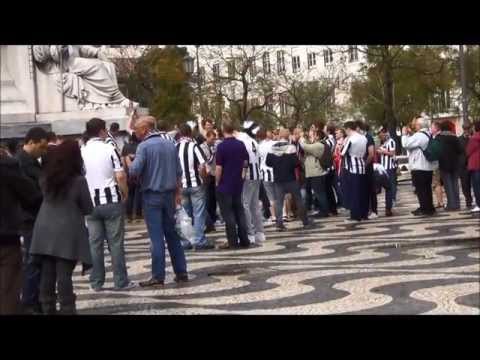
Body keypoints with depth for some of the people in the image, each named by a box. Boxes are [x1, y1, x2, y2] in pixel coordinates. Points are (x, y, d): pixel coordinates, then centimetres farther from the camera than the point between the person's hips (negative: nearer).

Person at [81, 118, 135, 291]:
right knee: (116, 243, 3)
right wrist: (125, 193, 1)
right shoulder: (110, 149, -8)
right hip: (112, 201, -3)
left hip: (91, 203, 3)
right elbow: (120, 176, -14)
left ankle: (96, 282, 12)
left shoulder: (81, 152, 2)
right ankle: (121, 281, 7)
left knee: (94, 243, 8)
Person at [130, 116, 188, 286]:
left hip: (152, 195, -6)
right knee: (172, 234, 13)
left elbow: (134, 171, -19)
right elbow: (179, 172, 9)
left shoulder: (144, 146, -11)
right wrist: (177, 193, 16)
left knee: (156, 237, -3)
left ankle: (158, 276, -1)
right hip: (169, 194, 6)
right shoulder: (170, 144, 8)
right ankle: (181, 272, 15)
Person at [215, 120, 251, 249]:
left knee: (228, 214, -1)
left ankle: (232, 242, -1)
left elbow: (219, 167, -16)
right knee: (239, 211, 12)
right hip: (238, 183, 6)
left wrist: (217, 182, -5)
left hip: (225, 185, -6)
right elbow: (245, 162, 11)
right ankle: (244, 240, 12)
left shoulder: (222, 146, -16)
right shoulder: (241, 144, 3)